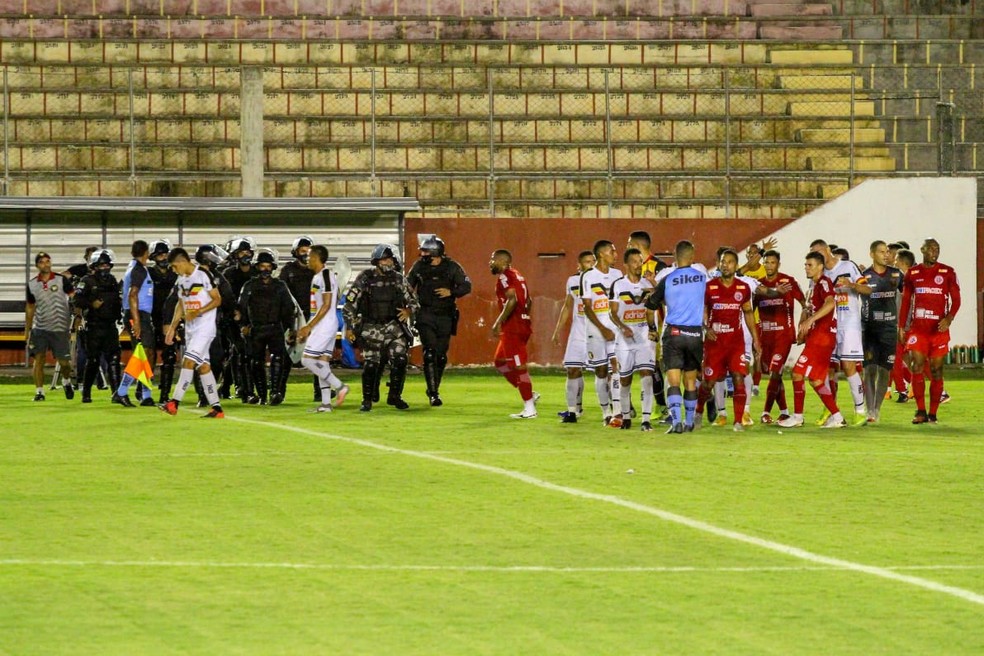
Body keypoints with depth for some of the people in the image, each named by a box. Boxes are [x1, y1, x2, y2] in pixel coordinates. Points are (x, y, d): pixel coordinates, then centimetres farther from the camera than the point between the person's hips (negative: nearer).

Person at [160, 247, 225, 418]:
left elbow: (217, 300, -12)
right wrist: (172, 327, 14)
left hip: (205, 326, -8)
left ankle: (174, 402, -18)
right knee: (203, 366, 5)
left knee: (188, 361, -16)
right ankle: (216, 408, 7)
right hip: (190, 328, 8)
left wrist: (198, 312, -22)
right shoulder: (181, 280, 13)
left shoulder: (203, 275, -12)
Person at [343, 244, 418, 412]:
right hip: (371, 328, -2)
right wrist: (350, 328, -7)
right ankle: (367, 399, 10)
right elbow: (349, 304, -2)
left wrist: (408, 311, -12)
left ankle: (394, 396, 6)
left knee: (400, 360, -11)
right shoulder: (365, 279, -5)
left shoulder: (399, 279, 3)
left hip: (394, 327, 2)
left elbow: (413, 302, 11)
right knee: (371, 365, -6)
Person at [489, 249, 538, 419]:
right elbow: (528, 301, 21)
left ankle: (529, 409, -2)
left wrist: (498, 323, -23)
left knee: (519, 367, -5)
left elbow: (512, 300, -25)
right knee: (500, 362, 18)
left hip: (513, 328, -10)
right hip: (523, 325, 10)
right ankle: (529, 395, 16)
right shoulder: (517, 275, 18)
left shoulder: (504, 277, -11)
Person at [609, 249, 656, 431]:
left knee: (646, 375, -13)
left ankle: (646, 419, -15)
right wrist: (623, 327, -20)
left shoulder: (647, 285, 7)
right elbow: (613, 312, -5)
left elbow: (650, 313, 14)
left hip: (644, 337, 1)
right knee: (624, 379, 7)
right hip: (624, 339, -1)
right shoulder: (618, 285, -2)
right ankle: (626, 416, 25)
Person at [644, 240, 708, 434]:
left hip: (673, 333, -2)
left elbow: (652, 304, 5)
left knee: (673, 380, -5)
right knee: (690, 380, 14)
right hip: (695, 333, 2)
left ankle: (676, 421, -20)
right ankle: (689, 422, 21)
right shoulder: (701, 274, -1)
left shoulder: (667, 278, -4)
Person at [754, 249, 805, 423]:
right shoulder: (759, 285, 9)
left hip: (783, 334, -5)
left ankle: (766, 412, -10)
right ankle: (784, 411, 18)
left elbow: (804, 303, -1)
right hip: (765, 335, 5)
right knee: (773, 375, 8)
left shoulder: (788, 281, -4)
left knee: (775, 373, -13)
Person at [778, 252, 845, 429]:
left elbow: (830, 303, -30)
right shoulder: (813, 286, 20)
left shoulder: (824, 283, -10)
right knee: (816, 380, 10)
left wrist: (810, 320, -35)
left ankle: (797, 417, -2)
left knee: (798, 373, -8)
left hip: (821, 336, -10)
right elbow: (808, 310, 26)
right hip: (815, 336, 10)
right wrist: (801, 332, 9)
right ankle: (836, 417, 10)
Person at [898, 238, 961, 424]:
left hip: (939, 328, -1)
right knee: (917, 366, -10)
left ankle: (933, 414, 7)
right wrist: (901, 326, 9)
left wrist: (949, 318, -16)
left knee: (936, 370, 2)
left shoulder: (947, 273, 1)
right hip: (917, 328, 1)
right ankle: (921, 412, -6)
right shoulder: (913, 273, 7)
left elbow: (956, 299, 1)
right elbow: (906, 300, 14)